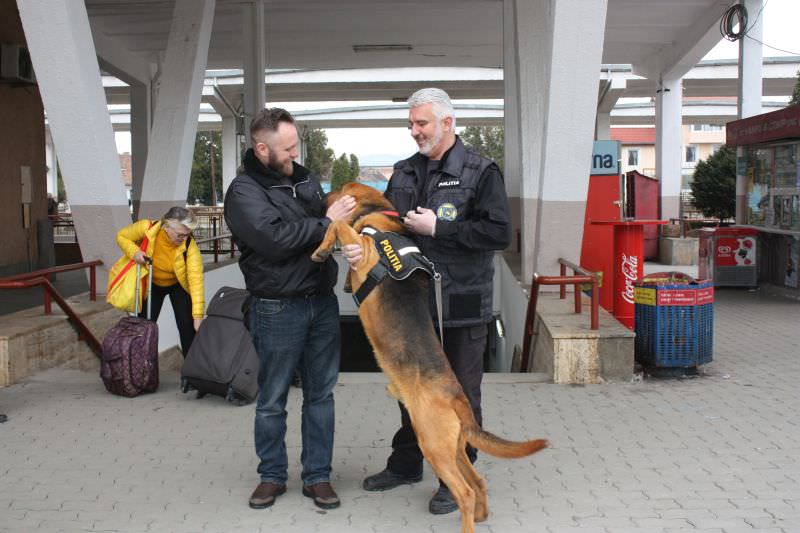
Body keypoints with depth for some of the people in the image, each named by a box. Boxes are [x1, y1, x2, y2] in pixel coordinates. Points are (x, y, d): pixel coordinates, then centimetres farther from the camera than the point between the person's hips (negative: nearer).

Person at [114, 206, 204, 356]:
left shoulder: (189, 246, -34)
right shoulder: (146, 228, -31)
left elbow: (196, 279, -40)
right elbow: (122, 236, -11)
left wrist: (198, 315, -48)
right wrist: (134, 251, -33)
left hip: (178, 284, -2)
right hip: (152, 283, 2)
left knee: (187, 325, -9)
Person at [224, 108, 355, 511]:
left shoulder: (303, 178, 11)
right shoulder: (244, 191, -10)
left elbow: (326, 229, 22)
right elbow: (276, 239, -24)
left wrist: (345, 218, 0)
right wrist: (326, 222, -17)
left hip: (322, 302, 6)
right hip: (278, 309, -6)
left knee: (320, 394, 11)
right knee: (272, 400, 7)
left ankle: (317, 476, 21)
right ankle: (272, 476, 24)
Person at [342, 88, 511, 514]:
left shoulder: (480, 172, -10)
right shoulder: (404, 173, 10)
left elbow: (499, 233, -17)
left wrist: (437, 228, -19)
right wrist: (363, 244, -13)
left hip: (461, 307, -6)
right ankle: (406, 464, 38)